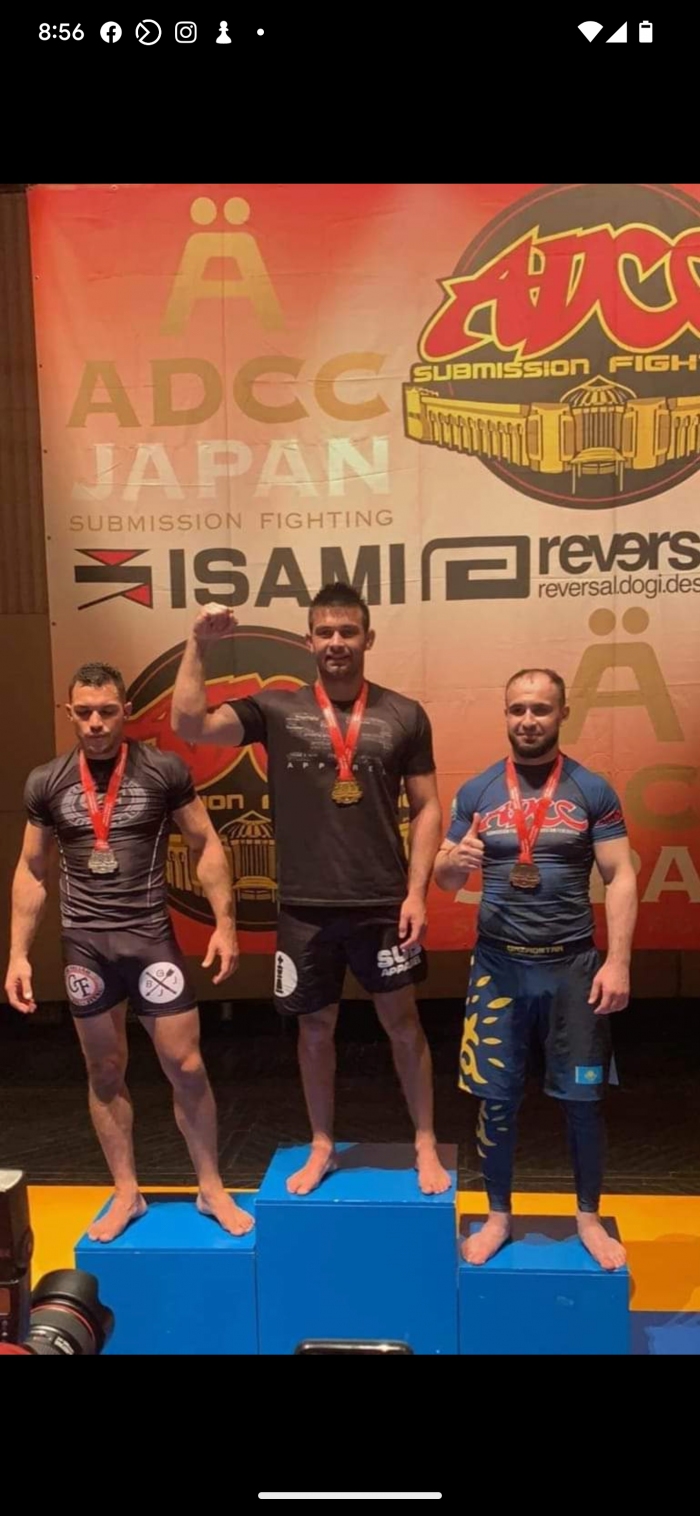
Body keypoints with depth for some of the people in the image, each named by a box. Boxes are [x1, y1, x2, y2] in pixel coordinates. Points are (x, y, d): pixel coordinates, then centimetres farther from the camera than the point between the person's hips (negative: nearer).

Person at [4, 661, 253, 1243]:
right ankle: (127, 1193, 27)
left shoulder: (165, 771, -6)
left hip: (152, 937, -2)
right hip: (84, 943, 2)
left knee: (187, 1068, 2)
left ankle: (212, 1189, 20)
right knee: (105, 1073, 12)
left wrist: (225, 923, -7)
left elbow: (206, 847, 0)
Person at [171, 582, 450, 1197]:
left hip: (383, 904, 0)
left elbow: (427, 808, 1)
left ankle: (426, 1146, 28)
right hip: (305, 906, 1)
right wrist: (199, 646, -19)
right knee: (315, 1029, 14)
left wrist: (416, 892, -6)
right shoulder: (276, 709, 0)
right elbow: (190, 724, -12)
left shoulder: (405, 715, 0)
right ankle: (322, 1147, 32)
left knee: (403, 1023, 10)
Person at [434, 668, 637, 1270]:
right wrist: (455, 862, -18)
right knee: (497, 1099, 7)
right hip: (499, 964, 1)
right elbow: (445, 880, 6)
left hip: (573, 963, -1)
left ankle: (589, 1217, 28)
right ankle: (499, 1216, 26)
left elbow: (620, 878, -3)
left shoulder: (593, 790, -1)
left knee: (583, 1097, 7)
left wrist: (618, 961, -12)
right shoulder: (476, 791, 3)